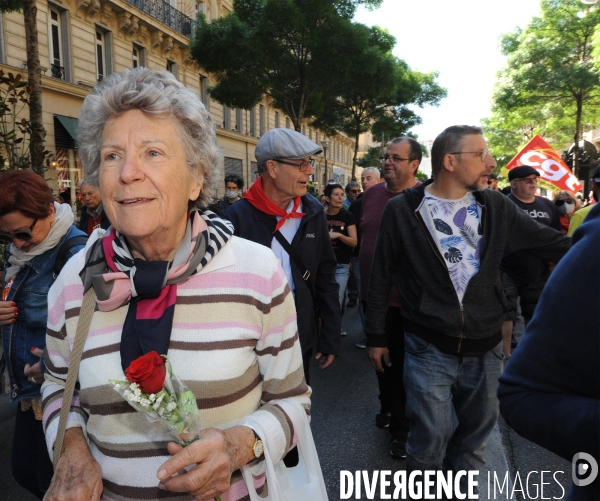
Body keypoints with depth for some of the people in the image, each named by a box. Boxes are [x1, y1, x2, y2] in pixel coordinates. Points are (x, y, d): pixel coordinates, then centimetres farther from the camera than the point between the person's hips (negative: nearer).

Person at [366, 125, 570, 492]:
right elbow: (382, 277, -2)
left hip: (485, 349, 4)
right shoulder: (402, 210, -7)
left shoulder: (496, 206, 1)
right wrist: (376, 336, 1)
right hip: (430, 349, -3)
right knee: (431, 438, 2)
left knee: (474, 438, 18)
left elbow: (552, 243, 7)